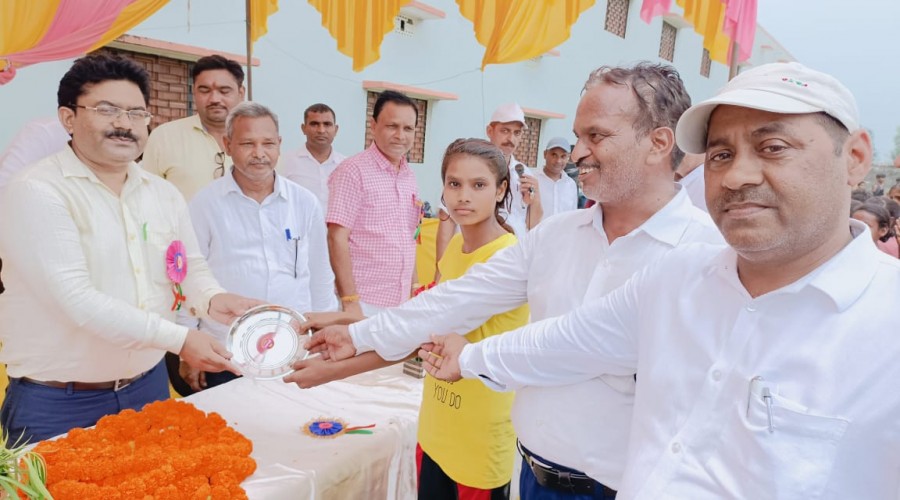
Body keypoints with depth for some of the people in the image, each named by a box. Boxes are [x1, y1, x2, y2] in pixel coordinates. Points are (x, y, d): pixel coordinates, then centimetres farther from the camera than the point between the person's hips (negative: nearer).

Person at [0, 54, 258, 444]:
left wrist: (213, 299, -13)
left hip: (148, 387, 6)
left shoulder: (164, 195, 6)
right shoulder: (35, 193, -15)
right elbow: (76, 299, -23)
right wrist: (178, 339, -27)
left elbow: (192, 267, 10)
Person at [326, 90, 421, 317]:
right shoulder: (353, 171, -9)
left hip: (402, 302, 6)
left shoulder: (409, 177, 10)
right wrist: (350, 302, -18)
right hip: (364, 302, -6)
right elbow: (337, 239, -14)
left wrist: (415, 289, 13)